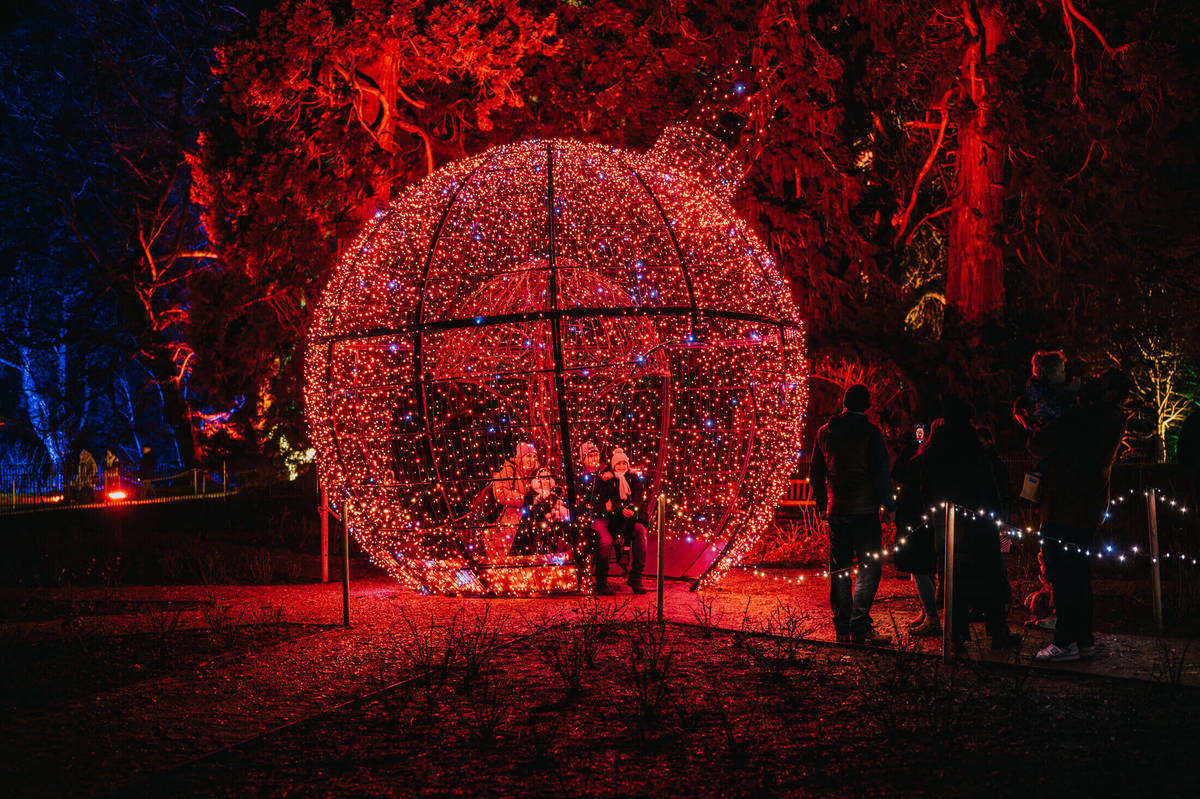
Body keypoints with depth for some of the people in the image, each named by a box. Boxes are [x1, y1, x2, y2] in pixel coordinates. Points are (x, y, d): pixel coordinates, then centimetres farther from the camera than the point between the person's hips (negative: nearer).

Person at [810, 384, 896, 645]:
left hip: (835, 510, 5)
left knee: (839, 569, 10)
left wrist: (821, 505, 25)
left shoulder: (824, 433, 8)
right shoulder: (870, 432, -8)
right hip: (864, 510, -5)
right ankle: (859, 627, -11)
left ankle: (842, 627, 11)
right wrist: (888, 505, -3)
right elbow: (881, 471, -9)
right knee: (869, 566, -3)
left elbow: (816, 473, 15)